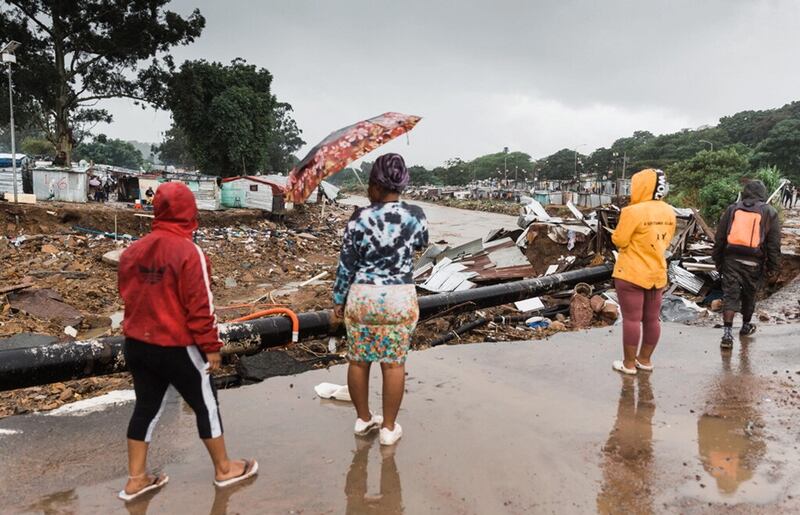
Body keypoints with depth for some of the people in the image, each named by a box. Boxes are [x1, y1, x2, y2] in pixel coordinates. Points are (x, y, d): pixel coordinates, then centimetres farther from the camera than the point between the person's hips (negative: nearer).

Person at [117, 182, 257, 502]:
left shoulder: (133, 251, 3)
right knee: (205, 404, 10)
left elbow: (127, 296, 13)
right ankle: (224, 469, 24)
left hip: (137, 344, 7)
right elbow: (200, 306, -18)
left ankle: (136, 479, 26)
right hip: (177, 347, -6)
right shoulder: (189, 252, -18)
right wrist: (211, 346, -10)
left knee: (146, 407, 18)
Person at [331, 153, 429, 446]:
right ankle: (389, 428, 19)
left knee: (358, 361, 15)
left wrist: (338, 300, 8)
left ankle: (363, 419, 30)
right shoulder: (415, 215, -5)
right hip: (400, 300, 0)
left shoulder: (359, 219, -8)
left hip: (361, 297, 0)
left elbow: (346, 265, -4)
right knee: (394, 364, 9)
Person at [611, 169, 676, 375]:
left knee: (631, 319, 1)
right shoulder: (669, 212, 3)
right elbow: (665, 241, 13)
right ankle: (645, 359, 26)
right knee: (652, 319, 14)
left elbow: (619, 240, -14)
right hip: (657, 273, 7)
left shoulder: (634, 211, -20)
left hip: (631, 273, -7)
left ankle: (629, 363, 8)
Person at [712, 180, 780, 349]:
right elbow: (774, 243, 1)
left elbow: (719, 238, 7)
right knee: (749, 295, 18)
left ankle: (727, 333, -10)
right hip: (754, 263, 0)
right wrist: (772, 266, 8)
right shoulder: (769, 212, 1)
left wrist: (718, 261, 14)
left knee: (730, 295, -1)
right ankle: (746, 326, 36)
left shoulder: (732, 209, 5)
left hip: (731, 260, 0)